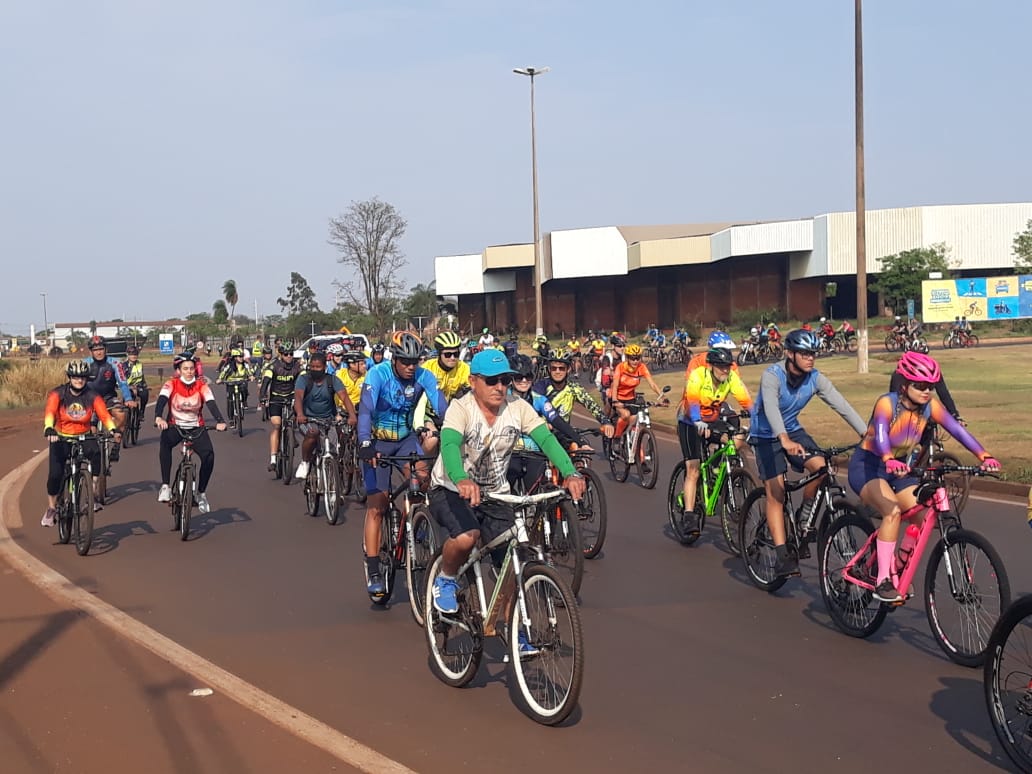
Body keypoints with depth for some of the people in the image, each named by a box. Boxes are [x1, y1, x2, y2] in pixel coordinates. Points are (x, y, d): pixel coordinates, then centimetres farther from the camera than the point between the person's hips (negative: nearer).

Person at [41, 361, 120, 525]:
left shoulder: (92, 397, -6)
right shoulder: (57, 394, -10)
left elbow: (104, 414, -20)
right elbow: (49, 411, -27)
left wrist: (113, 429, -40)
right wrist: (49, 429, -47)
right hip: (61, 439, 0)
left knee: (96, 452, -33)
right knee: (55, 473, -15)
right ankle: (51, 508, 9)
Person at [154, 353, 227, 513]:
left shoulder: (201, 385, -6)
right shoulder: (171, 384, -10)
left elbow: (211, 404, -20)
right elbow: (162, 400, -27)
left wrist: (220, 421, -40)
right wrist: (158, 417, -49)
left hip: (196, 427, 1)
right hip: (174, 426, -1)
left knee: (209, 455, -23)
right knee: (164, 442, -35)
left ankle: (201, 493, 0)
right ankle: (165, 486, -30)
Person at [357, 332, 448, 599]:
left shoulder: (424, 377, -14)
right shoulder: (378, 374, -23)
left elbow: (441, 408, -23)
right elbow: (366, 409, -35)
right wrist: (365, 445, -50)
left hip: (406, 438, 3)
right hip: (378, 441, -3)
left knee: (422, 475, -28)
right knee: (376, 506, -8)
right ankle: (373, 572, -5)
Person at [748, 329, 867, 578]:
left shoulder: (816, 379, -12)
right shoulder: (772, 376, -27)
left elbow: (841, 405, -19)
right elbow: (771, 407, -43)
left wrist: (867, 434, -30)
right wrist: (785, 440, -59)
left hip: (793, 430, 4)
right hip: (766, 435, -4)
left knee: (820, 466, -22)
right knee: (775, 492, -13)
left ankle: (804, 517, 3)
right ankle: (783, 557, -12)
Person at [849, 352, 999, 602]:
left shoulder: (930, 405, -8)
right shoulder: (887, 403, -24)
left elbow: (957, 429, -20)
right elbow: (880, 435, -41)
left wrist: (984, 456, -35)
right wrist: (890, 461, -61)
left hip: (899, 468, 6)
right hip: (866, 466, -6)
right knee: (893, 511, -31)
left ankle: (896, 570, 12)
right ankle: (883, 581, -26)